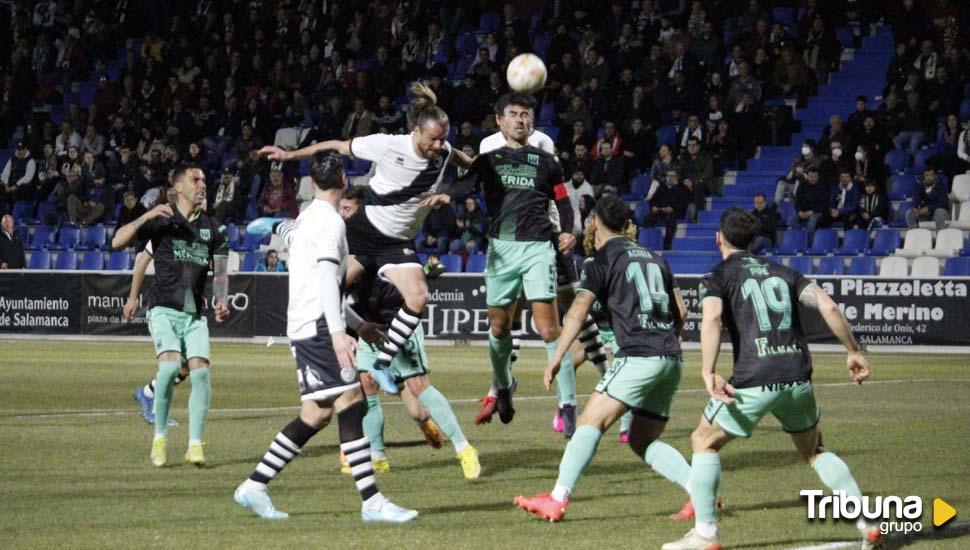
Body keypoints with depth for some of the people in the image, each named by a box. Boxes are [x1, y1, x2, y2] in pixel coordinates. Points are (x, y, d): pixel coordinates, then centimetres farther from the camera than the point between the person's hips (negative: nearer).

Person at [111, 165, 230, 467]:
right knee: (170, 364, -23)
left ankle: (195, 445, -6)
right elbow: (118, 241, -6)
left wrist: (221, 301, -5)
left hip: (195, 314, 4)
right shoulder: (161, 220, 1)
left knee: (200, 371, -11)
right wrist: (146, 216, -19)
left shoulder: (212, 228, 13)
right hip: (164, 309, -4)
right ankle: (159, 437, -7)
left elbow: (220, 270, 13)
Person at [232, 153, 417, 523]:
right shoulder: (330, 221, -9)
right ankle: (372, 502, -17)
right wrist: (338, 333, -27)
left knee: (317, 413, 9)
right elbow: (326, 277, -20)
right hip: (318, 326, -10)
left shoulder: (305, 220, 21)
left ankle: (254, 487, 9)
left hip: (303, 326, 10)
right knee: (351, 403, -12)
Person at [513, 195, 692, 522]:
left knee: (591, 422, -10)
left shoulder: (602, 259, 3)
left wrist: (558, 356, -11)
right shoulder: (653, 258, 23)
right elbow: (680, 311, 24)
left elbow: (579, 309, -8)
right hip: (672, 360, 7)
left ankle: (558, 499, -19)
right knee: (642, 441, 15)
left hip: (640, 355, -7)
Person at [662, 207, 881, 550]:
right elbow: (828, 306, 8)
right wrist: (854, 351, 15)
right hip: (798, 377, 5)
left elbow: (711, 319, -15)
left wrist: (708, 373, -21)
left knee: (704, 442, 13)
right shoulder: (782, 273, 19)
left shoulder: (718, 278, 6)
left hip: (754, 380, -5)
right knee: (814, 451, 24)